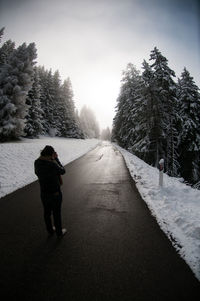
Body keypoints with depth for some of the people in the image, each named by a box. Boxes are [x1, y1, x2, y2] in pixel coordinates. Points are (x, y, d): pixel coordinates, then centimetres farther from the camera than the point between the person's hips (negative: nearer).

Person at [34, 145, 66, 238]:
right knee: (57, 213, 15)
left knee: (47, 212, 24)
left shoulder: (37, 162, -11)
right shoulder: (53, 164, -29)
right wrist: (56, 159, -4)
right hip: (55, 193, -5)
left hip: (43, 193, 5)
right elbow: (62, 171, -10)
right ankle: (59, 232, 35)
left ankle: (50, 231, 44)